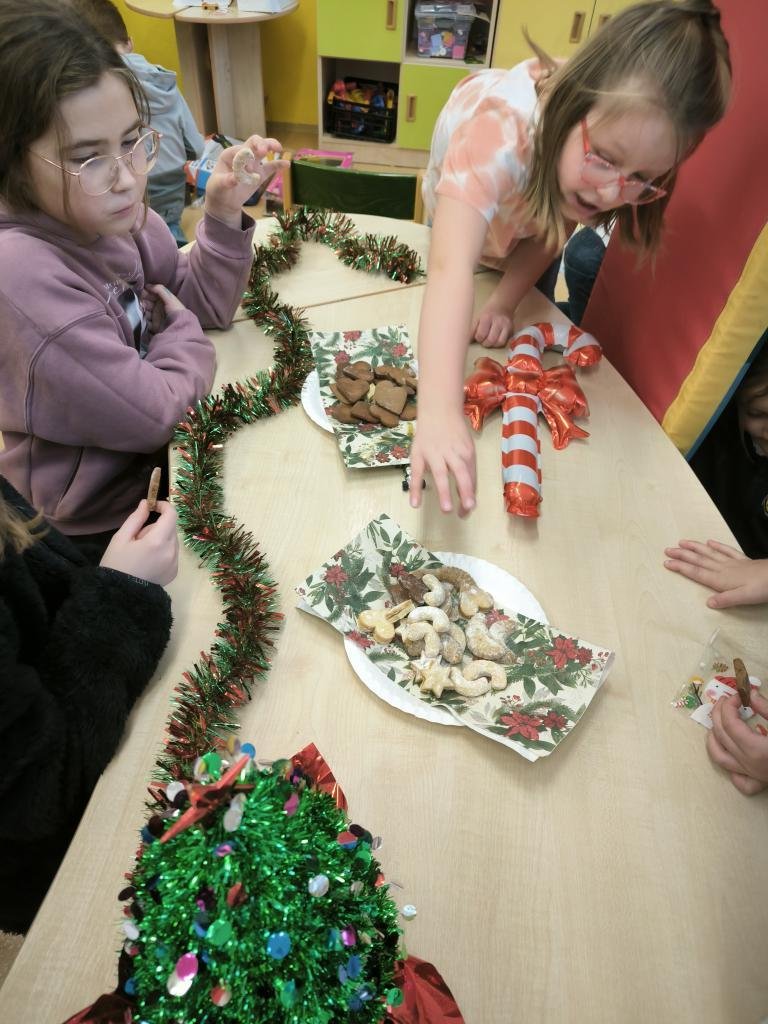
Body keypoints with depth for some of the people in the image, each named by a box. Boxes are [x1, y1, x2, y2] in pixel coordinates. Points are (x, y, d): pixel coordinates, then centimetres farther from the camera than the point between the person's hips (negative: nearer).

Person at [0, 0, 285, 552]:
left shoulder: (112, 212, -8)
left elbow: (202, 305, 2)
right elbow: (153, 414, -28)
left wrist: (223, 213, -12)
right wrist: (185, 337, -10)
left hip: (161, 446, 7)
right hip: (109, 511, -6)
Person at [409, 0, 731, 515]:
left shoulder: (620, 128, -32)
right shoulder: (497, 130, -49)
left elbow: (556, 228, -20)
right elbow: (451, 267, -62)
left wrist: (504, 303, -37)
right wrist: (439, 413, -74)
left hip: (529, 210, 3)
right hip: (464, 216, -3)